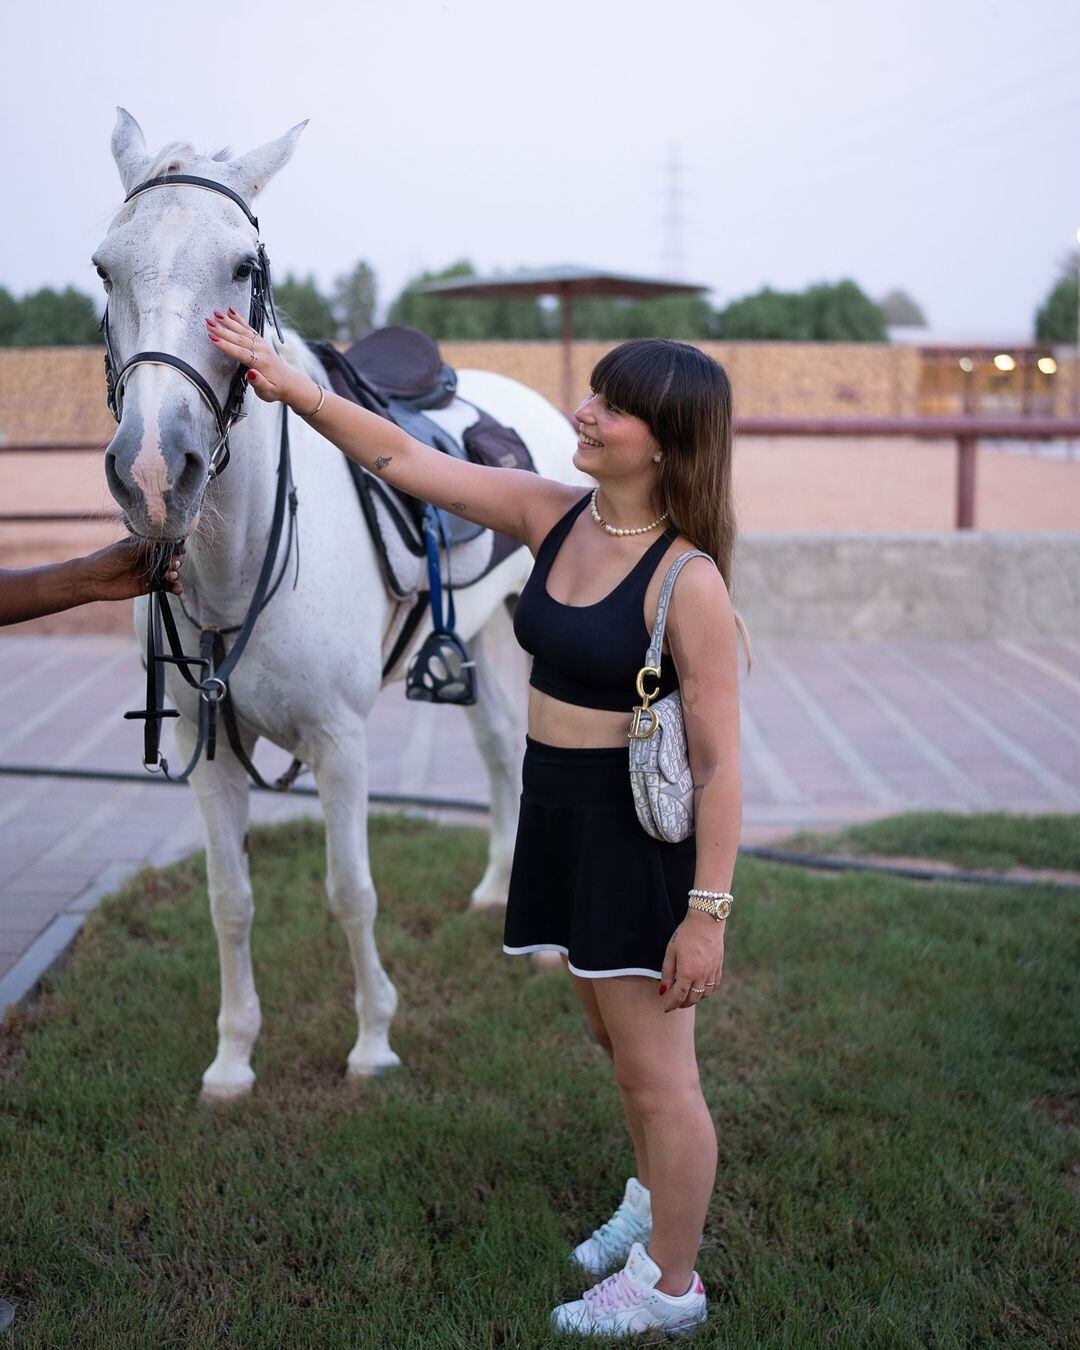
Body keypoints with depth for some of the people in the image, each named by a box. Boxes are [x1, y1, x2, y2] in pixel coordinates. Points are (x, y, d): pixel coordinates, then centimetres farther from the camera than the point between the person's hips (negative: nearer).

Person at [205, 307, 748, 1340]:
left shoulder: (686, 579, -21)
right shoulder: (552, 516, -1)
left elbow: (718, 759, -21)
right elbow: (409, 462, 1)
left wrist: (707, 913, -21)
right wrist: (293, 388, -7)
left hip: (639, 829, -8)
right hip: (557, 810, 8)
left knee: (656, 1071, 7)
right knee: (615, 1041, 26)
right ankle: (654, 1201, 50)